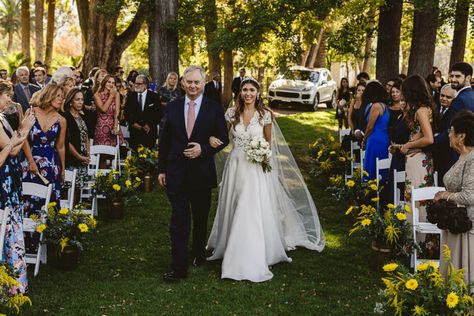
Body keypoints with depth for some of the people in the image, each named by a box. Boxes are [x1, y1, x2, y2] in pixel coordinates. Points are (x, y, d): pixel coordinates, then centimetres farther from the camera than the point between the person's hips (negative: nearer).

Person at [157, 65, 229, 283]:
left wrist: (203, 149, -17)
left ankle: (199, 253, 39)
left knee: (201, 218, 17)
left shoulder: (214, 109, -3)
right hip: (176, 173, 0)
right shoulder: (172, 107, 2)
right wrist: (161, 169, 4)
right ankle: (179, 267, 0)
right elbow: (164, 140, 6)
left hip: (202, 172, 0)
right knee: (179, 220, -3)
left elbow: (223, 139, 0)